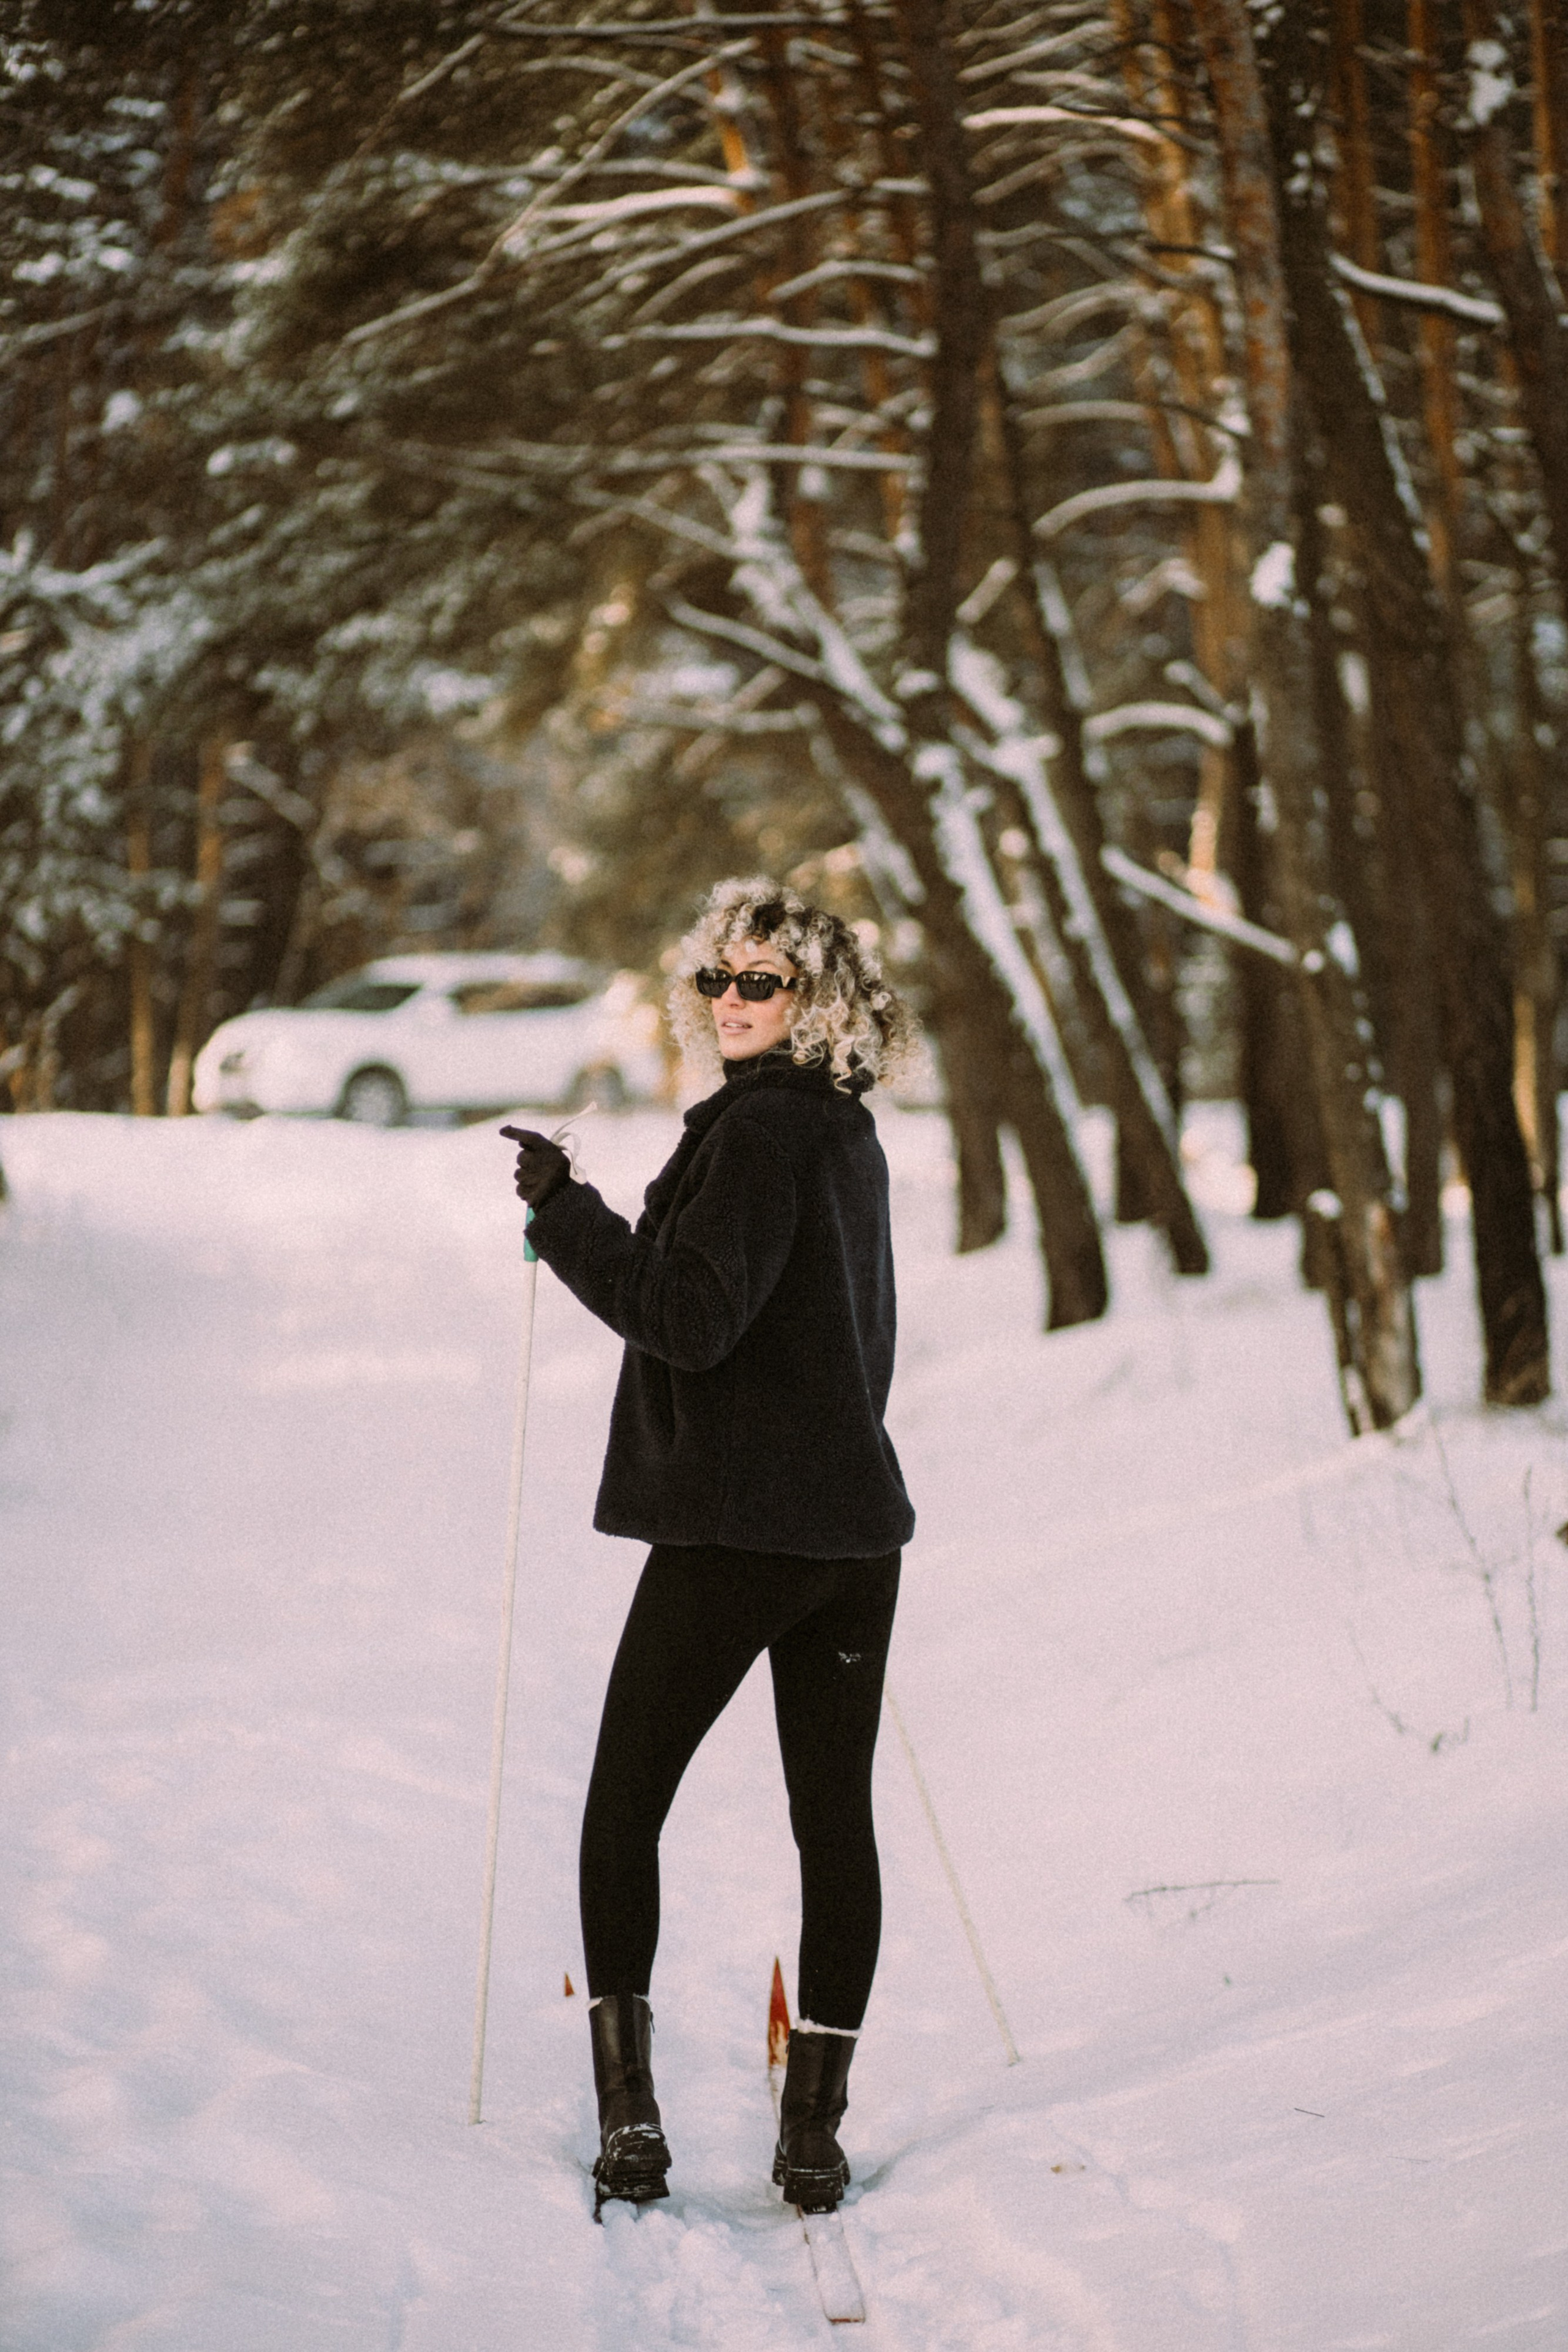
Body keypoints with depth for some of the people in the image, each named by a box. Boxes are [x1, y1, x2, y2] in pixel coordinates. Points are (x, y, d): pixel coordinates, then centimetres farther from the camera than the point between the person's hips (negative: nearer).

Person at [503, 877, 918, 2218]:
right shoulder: (850, 1129, 14)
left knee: (624, 1807, 4)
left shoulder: (759, 1125, -14)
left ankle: (629, 2118, 3)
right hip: (858, 1517, 8)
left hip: (735, 1524, -8)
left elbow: (693, 1317, -21)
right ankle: (816, 2130, 8)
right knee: (836, 1815, 6)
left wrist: (566, 1215, -16)